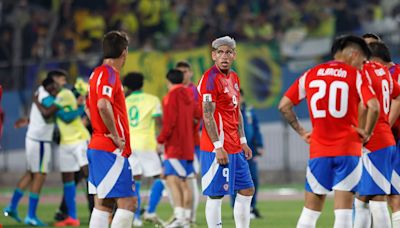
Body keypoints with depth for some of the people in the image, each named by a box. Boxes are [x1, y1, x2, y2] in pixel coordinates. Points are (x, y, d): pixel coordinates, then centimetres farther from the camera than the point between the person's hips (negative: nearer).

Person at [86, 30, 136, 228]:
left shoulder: (97, 73, 16)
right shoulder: (109, 74, -13)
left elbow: (88, 108, 29)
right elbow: (103, 105, -30)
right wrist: (115, 135, -20)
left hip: (97, 146, 10)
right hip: (111, 150, -10)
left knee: (103, 204, 10)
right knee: (127, 202, -10)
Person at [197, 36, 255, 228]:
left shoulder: (234, 78, 15)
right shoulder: (210, 78, -13)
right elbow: (208, 116, -18)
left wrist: (243, 141, 17)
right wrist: (218, 147, -22)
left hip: (235, 148, 10)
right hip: (217, 148, -10)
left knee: (247, 191, 12)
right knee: (216, 195, -5)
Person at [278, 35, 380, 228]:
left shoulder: (310, 74, 10)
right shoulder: (355, 75, -2)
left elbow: (284, 106, 8)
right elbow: (373, 107, -16)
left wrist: (301, 132, 13)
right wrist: (366, 133, -2)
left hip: (318, 150, 3)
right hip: (348, 149, -3)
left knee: (310, 210, 11)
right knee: (343, 210, -3)